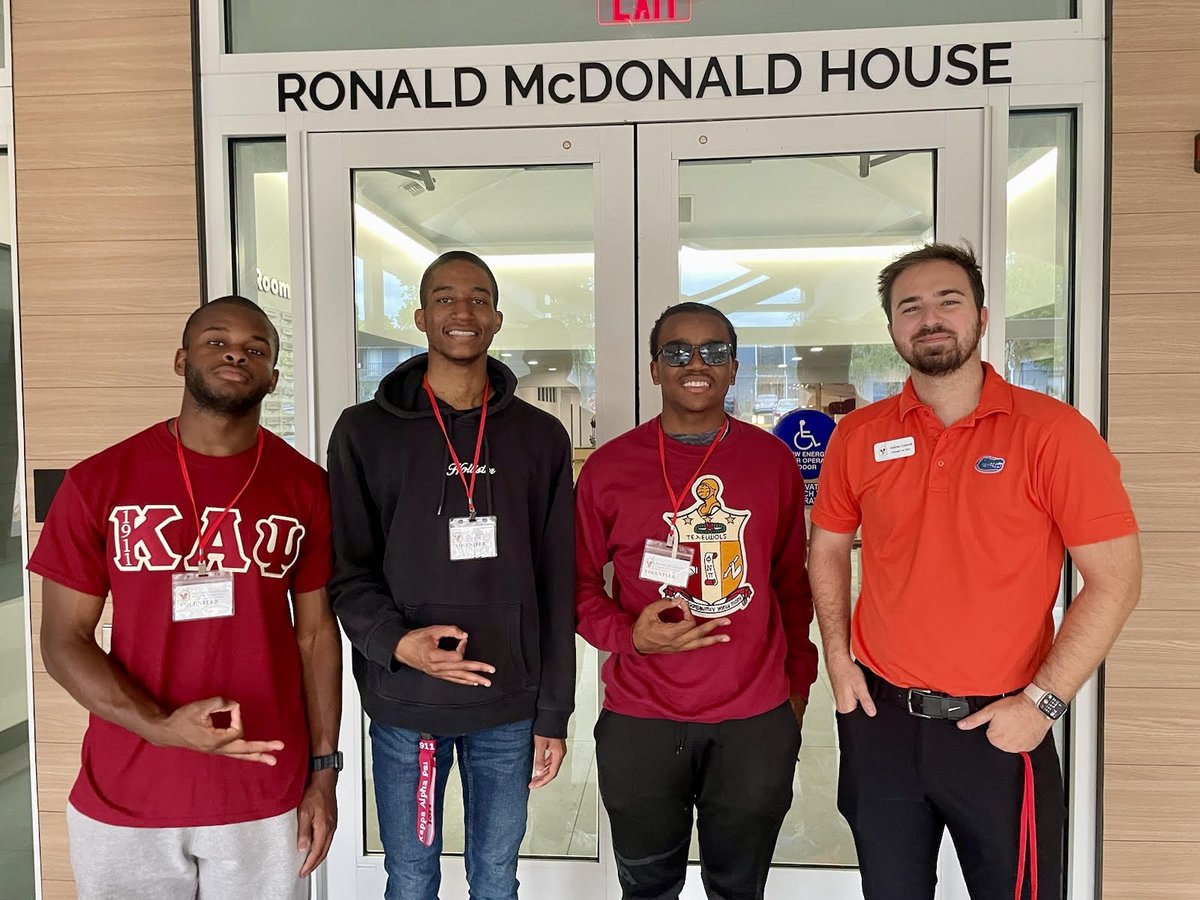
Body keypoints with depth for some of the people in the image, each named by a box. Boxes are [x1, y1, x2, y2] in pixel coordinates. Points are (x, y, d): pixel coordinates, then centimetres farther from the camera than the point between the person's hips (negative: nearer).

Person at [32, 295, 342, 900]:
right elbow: (64, 640, -3)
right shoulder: (98, 482, -5)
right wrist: (162, 727, -17)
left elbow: (316, 633, 2)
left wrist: (324, 772, 1)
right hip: (121, 803, 0)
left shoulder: (304, 486, -3)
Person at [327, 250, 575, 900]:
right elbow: (348, 571, -1)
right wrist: (394, 641, -21)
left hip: (509, 707, 1)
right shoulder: (365, 431, -1)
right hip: (403, 706, -1)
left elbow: (556, 588, 2)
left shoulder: (541, 438, 2)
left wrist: (554, 713, 2)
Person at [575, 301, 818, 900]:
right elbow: (579, 581, 4)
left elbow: (792, 582, 10)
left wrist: (798, 681, 11)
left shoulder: (774, 460, 2)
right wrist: (628, 634, -14)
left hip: (756, 721, 1)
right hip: (639, 721, -1)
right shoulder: (608, 466, -3)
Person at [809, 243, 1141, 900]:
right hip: (879, 718, 3)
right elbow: (828, 548, 11)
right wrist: (837, 654, 1)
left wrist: (1042, 702, -13)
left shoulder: (1052, 432, -11)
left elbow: (1115, 578, -10)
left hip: (999, 728, -3)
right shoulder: (858, 436, -1)